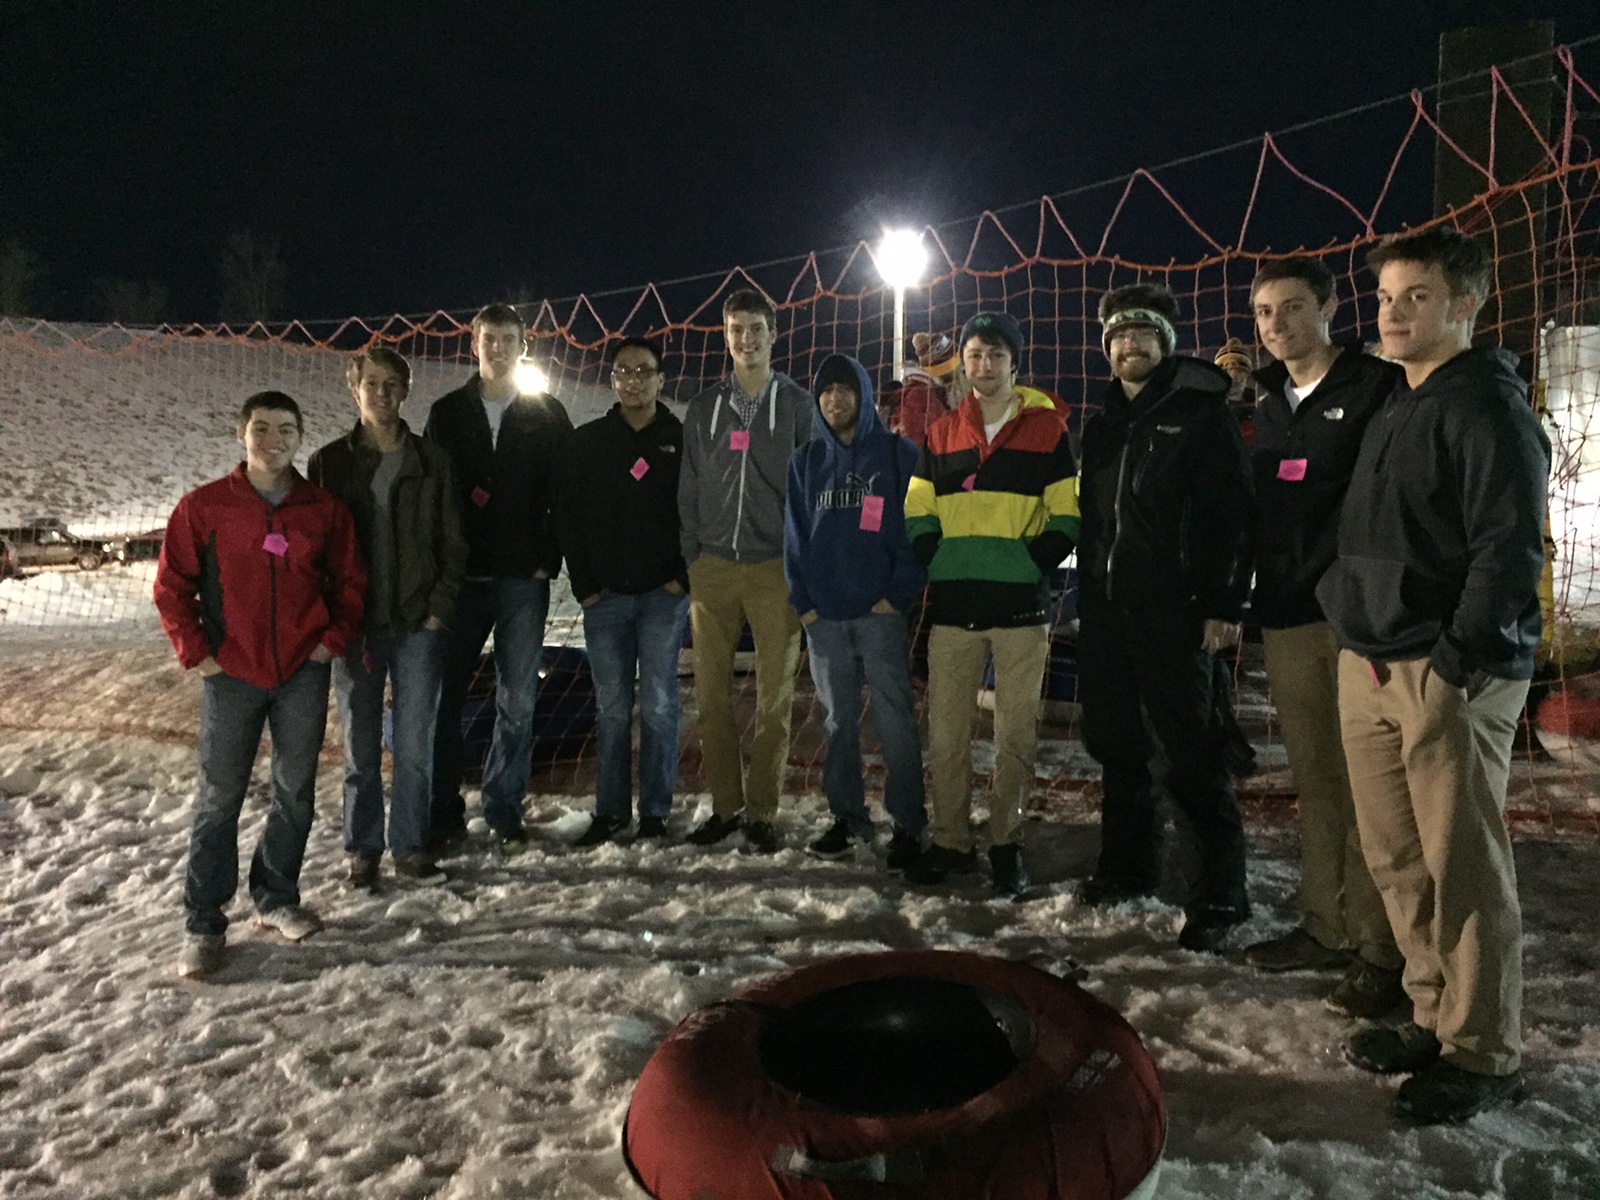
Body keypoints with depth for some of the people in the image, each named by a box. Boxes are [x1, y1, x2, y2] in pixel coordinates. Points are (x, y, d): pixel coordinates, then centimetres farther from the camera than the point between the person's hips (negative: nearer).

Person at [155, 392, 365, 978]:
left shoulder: (324, 509, 3)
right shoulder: (203, 506, -3)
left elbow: (350, 582, 11)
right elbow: (171, 586, 1)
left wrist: (333, 639, 0)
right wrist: (196, 653, -4)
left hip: (304, 673, 2)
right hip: (231, 675, -2)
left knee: (296, 792, 10)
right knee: (219, 798, 4)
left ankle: (277, 897, 28)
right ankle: (203, 925, 14)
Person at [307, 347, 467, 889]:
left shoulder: (431, 461, 4)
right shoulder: (329, 463, 3)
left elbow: (452, 542, 5)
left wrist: (440, 606, -4)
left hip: (419, 624, 0)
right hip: (354, 624, 0)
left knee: (415, 744, 5)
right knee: (361, 746, 9)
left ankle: (410, 846, 18)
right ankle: (362, 849, 22)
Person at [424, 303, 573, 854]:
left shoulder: (548, 415, 6)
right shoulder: (446, 413, 9)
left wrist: (550, 558, -5)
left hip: (523, 581, -1)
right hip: (459, 579, 1)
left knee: (517, 702, 3)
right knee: (444, 698, 2)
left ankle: (504, 810, 16)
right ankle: (444, 815, 13)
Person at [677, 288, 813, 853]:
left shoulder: (798, 405, 5)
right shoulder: (704, 407, 11)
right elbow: (689, 489, 13)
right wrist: (692, 556, 5)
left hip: (775, 570, -2)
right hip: (712, 569, 2)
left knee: (774, 699, 1)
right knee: (712, 696, 4)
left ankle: (761, 812, 13)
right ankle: (725, 806, 16)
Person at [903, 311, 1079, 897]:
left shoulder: (1048, 430, 4)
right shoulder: (942, 433, 13)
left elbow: (1066, 518, 1)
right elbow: (917, 514, 13)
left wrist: (1031, 564, -10)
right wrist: (941, 564, -2)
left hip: (1021, 607, -2)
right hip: (953, 607, 2)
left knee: (1016, 733, 4)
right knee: (945, 732, 4)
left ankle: (1007, 843, 18)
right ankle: (951, 842, 17)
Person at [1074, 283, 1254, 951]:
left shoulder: (1201, 414, -2)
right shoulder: (1103, 425, 18)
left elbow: (1230, 512, -9)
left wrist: (1223, 605, -16)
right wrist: (1087, 595, 12)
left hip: (1172, 612, -6)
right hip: (1105, 609, 7)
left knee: (1190, 752, -4)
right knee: (1115, 744, 12)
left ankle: (1220, 893, 5)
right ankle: (1128, 866, 27)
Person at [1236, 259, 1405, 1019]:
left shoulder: (1377, 388, -3)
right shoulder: (1267, 405, 18)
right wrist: (1243, 602, 13)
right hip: (1287, 618, 6)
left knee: (1366, 783, -4)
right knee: (1313, 779, 12)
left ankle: (1380, 949, 5)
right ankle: (1325, 927, 22)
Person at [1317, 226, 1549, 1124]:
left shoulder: (1488, 405, -7)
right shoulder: (1398, 410, 19)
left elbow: (1511, 546, -16)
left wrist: (1458, 658, -18)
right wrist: (1363, 640, 15)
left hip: (1451, 672, -8)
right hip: (1373, 664, 8)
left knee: (1464, 866, -1)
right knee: (1397, 858, 12)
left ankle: (1484, 1055, 12)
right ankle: (1436, 1018, 26)